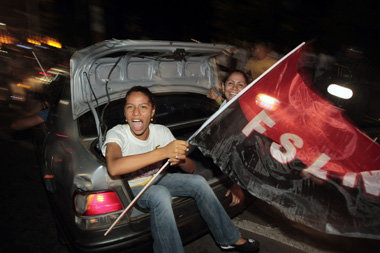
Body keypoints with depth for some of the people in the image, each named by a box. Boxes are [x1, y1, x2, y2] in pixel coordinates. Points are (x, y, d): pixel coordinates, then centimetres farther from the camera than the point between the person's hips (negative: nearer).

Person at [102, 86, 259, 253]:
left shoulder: (162, 132, -11)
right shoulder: (117, 134, -23)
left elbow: (190, 169, -6)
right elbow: (113, 168, -47)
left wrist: (179, 159, -32)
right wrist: (164, 152, -50)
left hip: (156, 179, 5)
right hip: (129, 188, -4)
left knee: (198, 182, -13)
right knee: (161, 195, -35)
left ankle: (229, 239, 4)